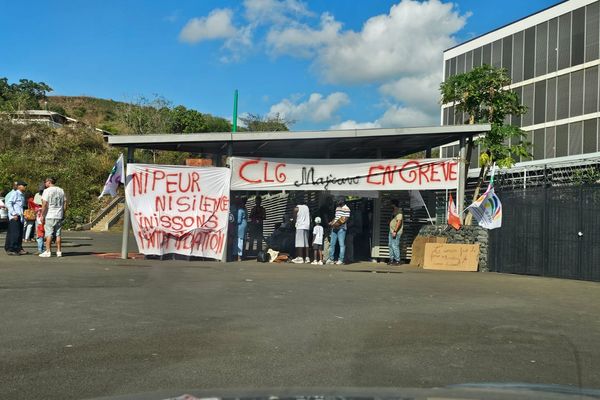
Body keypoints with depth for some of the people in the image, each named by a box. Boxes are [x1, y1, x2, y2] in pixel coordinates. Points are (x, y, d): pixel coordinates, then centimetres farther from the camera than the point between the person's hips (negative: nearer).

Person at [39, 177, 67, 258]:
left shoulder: (47, 191, -8)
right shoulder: (61, 190, 10)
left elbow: (44, 204, -13)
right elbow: (65, 203, 11)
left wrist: (42, 215, -8)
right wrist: (63, 214, 18)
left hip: (49, 216, -5)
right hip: (59, 216, 5)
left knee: (49, 234, -1)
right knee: (58, 234, 8)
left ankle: (48, 251, 0)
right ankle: (59, 251, 9)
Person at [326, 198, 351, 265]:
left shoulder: (346, 209, -7)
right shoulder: (337, 208, 20)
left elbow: (345, 219, -14)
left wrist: (338, 224, -20)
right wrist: (331, 222, 8)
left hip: (341, 228, -8)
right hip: (334, 228, 8)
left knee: (342, 244, -5)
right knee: (332, 243, 8)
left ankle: (341, 260, -3)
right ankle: (331, 259, 15)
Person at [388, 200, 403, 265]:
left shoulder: (399, 212, -14)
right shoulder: (394, 211, 16)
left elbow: (399, 222, -21)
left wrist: (395, 231, -24)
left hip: (396, 232, -10)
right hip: (391, 231, 10)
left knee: (395, 246, -9)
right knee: (390, 245, 11)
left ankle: (397, 261, -4)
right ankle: (391, 260, 17)